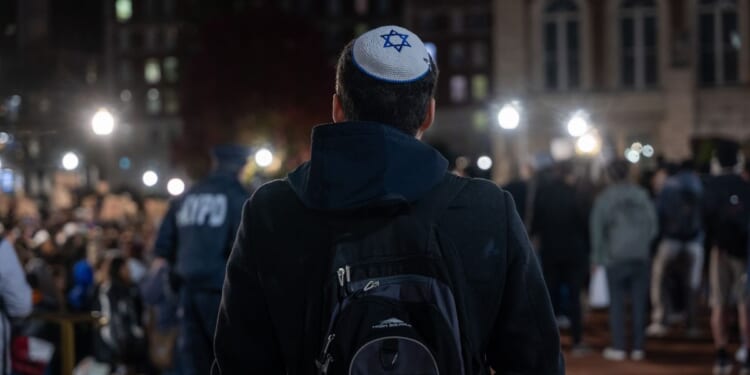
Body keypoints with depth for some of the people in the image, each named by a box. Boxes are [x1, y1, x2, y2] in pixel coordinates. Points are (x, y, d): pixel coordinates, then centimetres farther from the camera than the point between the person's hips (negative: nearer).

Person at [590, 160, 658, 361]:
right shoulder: (642, 194, 3)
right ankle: (638, 347, 6)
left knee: (617, 301, 3)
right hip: (641, 256, 2)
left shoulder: (604, 198, -3)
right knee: (639, 302, 5)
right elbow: (653, 225, 7)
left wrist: (597, 256, 5)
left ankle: (619, 347, 0)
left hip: (616, 256, -2)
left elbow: (597, 228, -2)